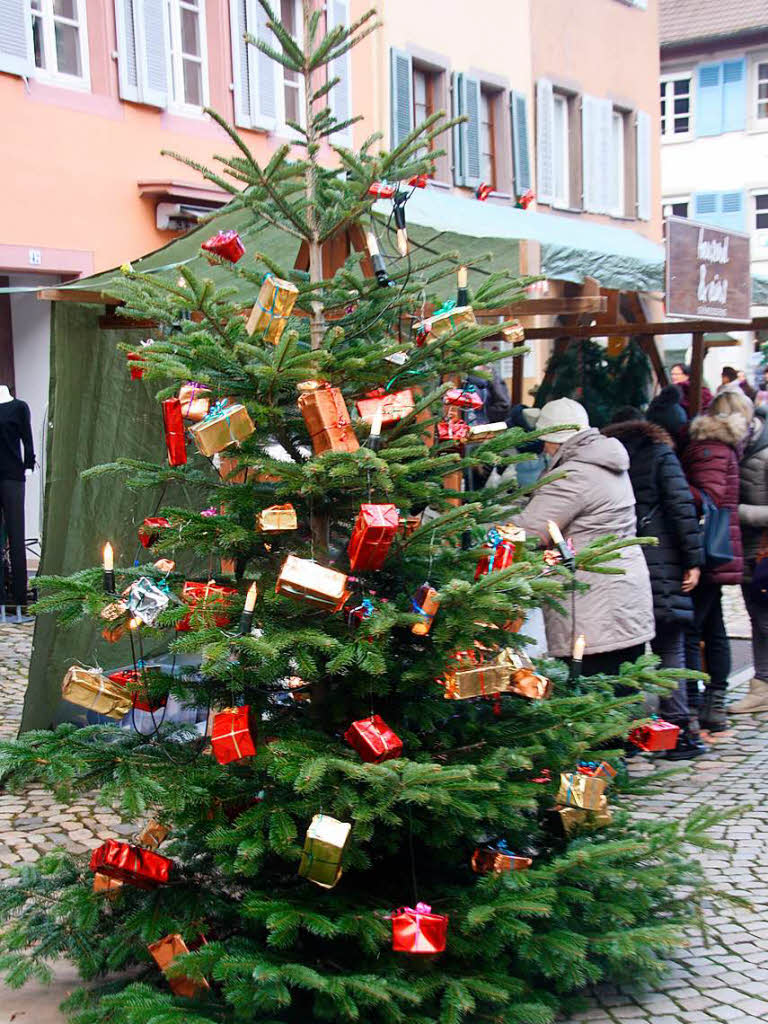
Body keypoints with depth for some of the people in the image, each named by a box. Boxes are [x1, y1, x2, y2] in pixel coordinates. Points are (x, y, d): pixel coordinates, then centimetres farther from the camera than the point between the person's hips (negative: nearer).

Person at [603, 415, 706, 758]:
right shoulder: (659, 452, 4)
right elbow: (681, 507, -6)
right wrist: (694, 559, -5)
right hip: (661, 564, -3)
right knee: (670, 648, 3)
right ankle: (679, 730, 2)